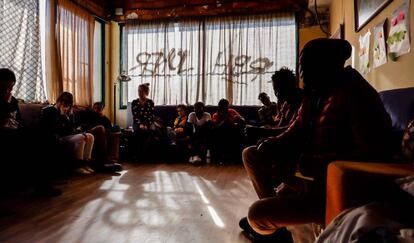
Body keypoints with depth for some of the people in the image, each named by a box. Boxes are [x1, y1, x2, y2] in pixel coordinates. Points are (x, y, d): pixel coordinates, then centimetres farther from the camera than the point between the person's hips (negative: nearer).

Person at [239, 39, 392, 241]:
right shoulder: (315, 92, 6)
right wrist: (272, 144, -7)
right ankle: (275, 211, 17)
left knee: (257, 214, -19)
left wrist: (314, 164, -31)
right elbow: (297, 132, 12)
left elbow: (373, 153, -27)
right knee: (251, 155, 11)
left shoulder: (356, 95, -20)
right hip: (306, 168, 9)